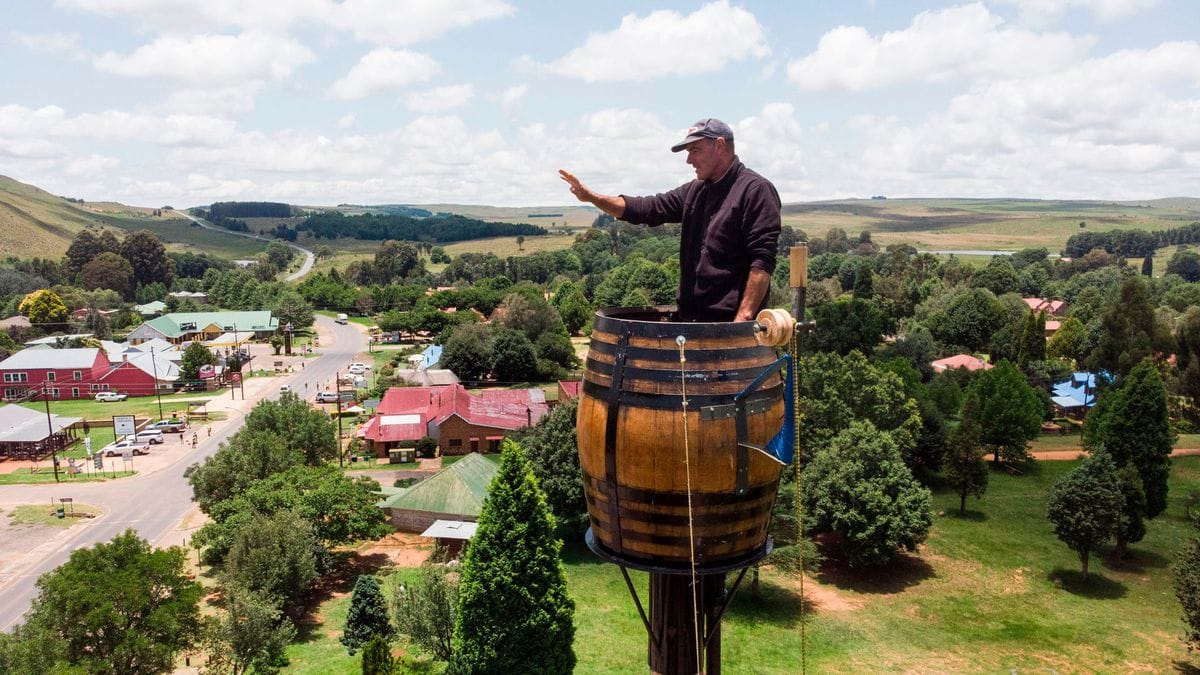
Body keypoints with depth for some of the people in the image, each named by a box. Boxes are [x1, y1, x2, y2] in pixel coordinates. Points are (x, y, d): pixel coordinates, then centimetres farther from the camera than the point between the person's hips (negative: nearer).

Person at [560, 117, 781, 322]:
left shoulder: (756, 190, -8)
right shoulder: (694, 192, 16)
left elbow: (762, 261, -15)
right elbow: (648, 209, 12)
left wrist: (743, 318, -21)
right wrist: (591, 196, 2)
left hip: (730, 322, -7)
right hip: (691, 320, 7)